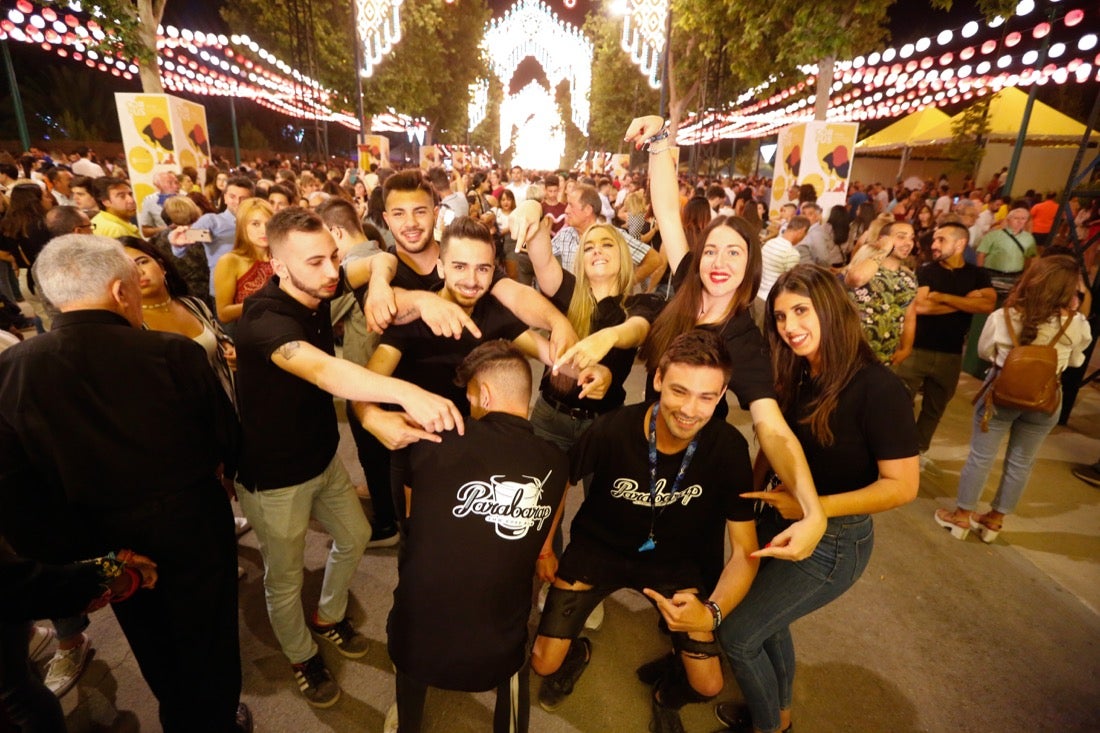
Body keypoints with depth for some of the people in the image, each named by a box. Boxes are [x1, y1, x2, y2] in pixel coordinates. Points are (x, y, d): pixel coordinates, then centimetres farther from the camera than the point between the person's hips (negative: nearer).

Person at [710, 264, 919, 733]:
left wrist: (813, 507, -24)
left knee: (737, 635, 1)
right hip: (777, 522, 7)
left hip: (830, 543, -6)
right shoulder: (797, 378, -3)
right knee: (768, 622, 24)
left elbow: (902, 486, -22)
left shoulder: (878, 389, -23)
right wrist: (752, 488, -8)